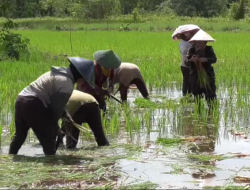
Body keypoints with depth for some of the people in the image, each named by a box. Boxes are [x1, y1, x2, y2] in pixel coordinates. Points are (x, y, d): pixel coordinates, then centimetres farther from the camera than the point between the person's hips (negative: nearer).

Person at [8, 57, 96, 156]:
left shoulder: (58, 74, 20)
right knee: (48, 142, -1)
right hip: (34, 105, -10)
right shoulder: (66, 84, -11)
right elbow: (56, 107, -11)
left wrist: (66, 115, 16)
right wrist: (54, 126, 2)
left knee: (20, 135, 26)